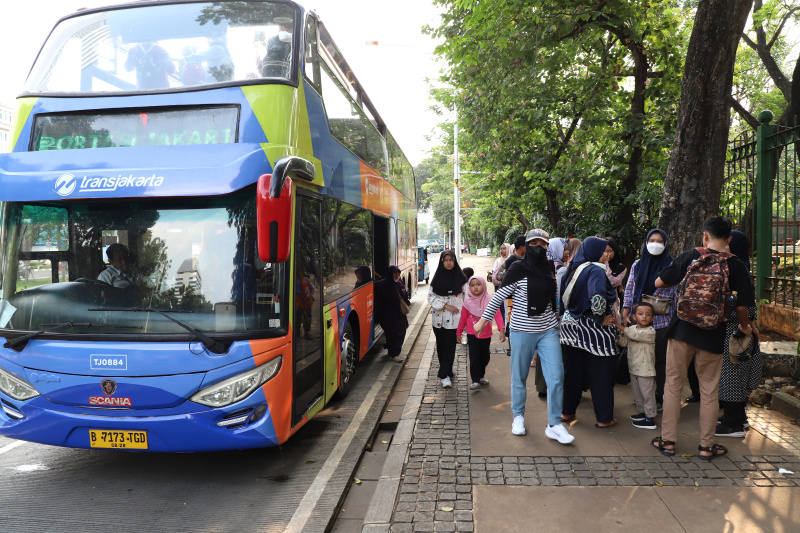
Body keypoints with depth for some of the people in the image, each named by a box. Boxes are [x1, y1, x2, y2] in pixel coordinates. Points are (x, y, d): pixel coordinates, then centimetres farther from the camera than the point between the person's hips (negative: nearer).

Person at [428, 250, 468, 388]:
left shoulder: (459, 278, 1)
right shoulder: (437, 278, 2)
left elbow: (464, 297, 4)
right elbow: (430, 297, 0)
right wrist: (445, 305, -10)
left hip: (453, 319, -2)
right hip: (439, 318, 2)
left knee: (450, 345, -6)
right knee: (441, 345, 9)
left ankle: (445, 375, -3)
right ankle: (447, 370, 27)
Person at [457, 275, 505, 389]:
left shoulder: (489, 300, -8)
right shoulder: (468, 302, -7)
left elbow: (497, 315, -16)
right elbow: (463, 318, 3)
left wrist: (501, 330, -28)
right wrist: (459, 332, 9)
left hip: (486, 335, 2)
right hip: (472, 334, -2)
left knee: (485, 357, 14)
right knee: (474, 357, -7)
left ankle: (481, 376, 35)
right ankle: (475, 381, 0)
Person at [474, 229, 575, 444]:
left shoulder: (549, 268, 6)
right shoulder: (518, 269, -9)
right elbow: (499, 297, -9)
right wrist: (483, 320, -9)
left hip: (548, 330, 4)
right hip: (523, 331, -4)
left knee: (556, 376, -2)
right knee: (519, 376, 8)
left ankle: (554, 425, 10)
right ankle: (518, 416, 30)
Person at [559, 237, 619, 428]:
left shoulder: (573, 269, 7)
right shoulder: (595, 270, -17)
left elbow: (563, 298, 14)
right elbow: (598, 296, -33)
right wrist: (600, 319, -19)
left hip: (572, 325, 7)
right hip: (593, 330, -7)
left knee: (572, 371, 16)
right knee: (601, 374, 5)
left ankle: (567, 411, 25)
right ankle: (604, 418, 14)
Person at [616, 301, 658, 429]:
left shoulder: (650, 331, -14)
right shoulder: (632, 329, 7)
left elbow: (635, 335, -27)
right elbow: (623, 342, 5)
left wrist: (620, 326, -26)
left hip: (646, 370, -7)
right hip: (634, 368, 7)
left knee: (647, 393, 0)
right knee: (637, 393, 18)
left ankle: (650, 419, 6)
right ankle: (642, 412, 33)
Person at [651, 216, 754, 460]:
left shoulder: (689, 257, -3)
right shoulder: (736, 266, -4)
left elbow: (659, 282, 0)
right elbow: (742, 305, -6)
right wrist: (744, 326, 14)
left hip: (681, 330, 0)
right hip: (713, 335, 0)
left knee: (673, 385, 11)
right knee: (709, 391, 11)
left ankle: (668, 440, 17)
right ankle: (706, 445, 21)